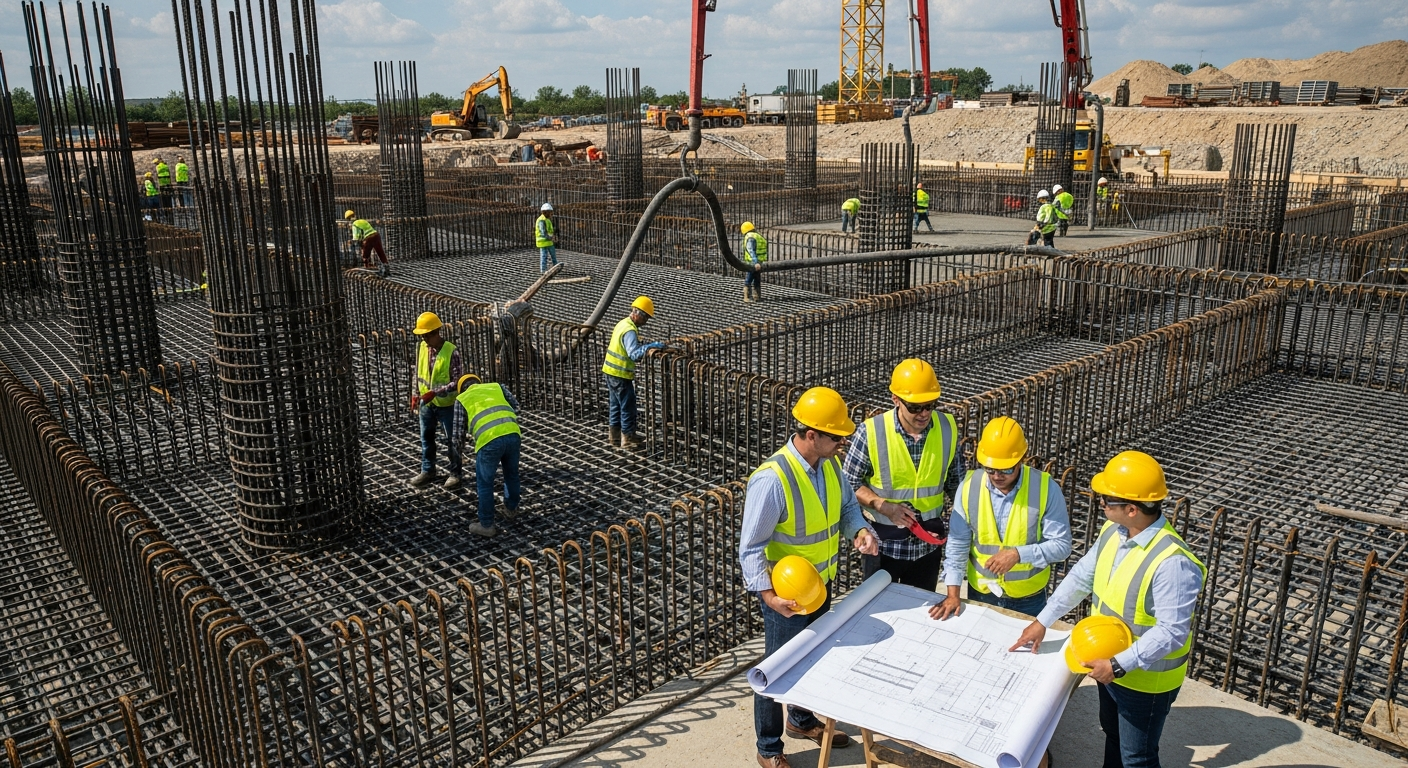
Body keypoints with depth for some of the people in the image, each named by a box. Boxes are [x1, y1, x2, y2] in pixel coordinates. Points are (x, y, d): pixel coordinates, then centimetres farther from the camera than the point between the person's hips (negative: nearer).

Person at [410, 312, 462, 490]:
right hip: (426, 404, 6)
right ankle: (427, 471, 32)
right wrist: (415, 395, 3)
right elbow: (417, 373, 10)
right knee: (426, 438, 16)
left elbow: (457, 381, -22)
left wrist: (435, 392, -27)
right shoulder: (421, 348, -2)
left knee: (451, 440, 6)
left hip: (446, 404, -6)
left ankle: (455, 474, 18)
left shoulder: (451, 351, -20)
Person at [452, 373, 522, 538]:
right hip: (513, 434, 4)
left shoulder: (461, 399, 21)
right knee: (511, 475, 27)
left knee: (484, 483, 14)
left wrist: (459, 449, 39)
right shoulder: (497, 386, 28)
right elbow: (515, 407, 24)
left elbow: (459, 431, 19)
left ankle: (487, 525, 22)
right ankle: (511, 509, 47)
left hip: (489, 440, -4)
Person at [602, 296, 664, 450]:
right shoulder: (630, 330, -22)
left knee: (615, 405, 18)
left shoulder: (623, 323, 9)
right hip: (620, 375, -10)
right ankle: (628, 439, 7)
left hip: (610, 371, 10)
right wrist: (649, 346, -41)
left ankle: (614, 436, 28)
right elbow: (634, 354, -34)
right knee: (628, 407, 0)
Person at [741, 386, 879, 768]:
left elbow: (847, 506, 9)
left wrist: (861, 530, -12)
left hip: (820, 584, 7)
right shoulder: (772, 479, -31)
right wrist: (767, 594, -37)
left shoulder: (830, 463, -7)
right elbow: (751, 547, -26)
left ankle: (802, 721, 51)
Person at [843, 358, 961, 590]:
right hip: (884, 542, -3)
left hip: (929, 542, 3)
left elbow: (956, 483, 6)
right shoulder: (872, 432, -18)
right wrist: (884, 506, -22)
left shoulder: (947, 428, -7)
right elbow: (849, 483, -9)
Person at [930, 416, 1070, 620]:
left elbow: (1061, 545, -14)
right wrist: (953, 593, -9)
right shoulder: (969, 486, -12)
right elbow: (957, 544, -6)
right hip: (980, 594, 2)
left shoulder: (1046, 488, -17)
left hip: (1029, 598, -1)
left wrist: (1018, 554, -28)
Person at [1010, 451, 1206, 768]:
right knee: (1113, 737, 29)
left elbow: (1171, 632, -31)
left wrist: (1119, 665, -30)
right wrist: (1042, 621, 4)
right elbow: (1082, 576, 3)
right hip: (1109, 663, 7)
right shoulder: (1113, 531, -8)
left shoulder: (1172, 562, -34)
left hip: (1145, 679, -7)